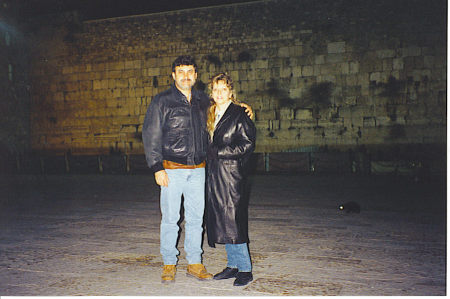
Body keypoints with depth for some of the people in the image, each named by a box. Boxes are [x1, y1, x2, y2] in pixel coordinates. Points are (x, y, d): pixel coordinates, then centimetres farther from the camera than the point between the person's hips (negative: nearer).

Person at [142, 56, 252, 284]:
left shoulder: (203, 101, 10)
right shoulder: (162, 101, -2)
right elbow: (151, 135, -4)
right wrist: (157, 168, -10)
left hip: (198, 169, 3)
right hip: (172, 169, -3)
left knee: (196, 218, 8)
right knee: (170, 218, 3)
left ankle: (194, 263, 21)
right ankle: (169, 264, 19)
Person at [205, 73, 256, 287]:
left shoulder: (239, 114, -6)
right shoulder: (212, 115, 16)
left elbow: (248, 144, -10)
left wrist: (220, 152, -12)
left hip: (231, 173, -7)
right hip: (214, 174, 7)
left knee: (233, 220, -7)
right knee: (220, 220, 9)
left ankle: (245, 269, 5)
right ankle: (233, 265, 21)